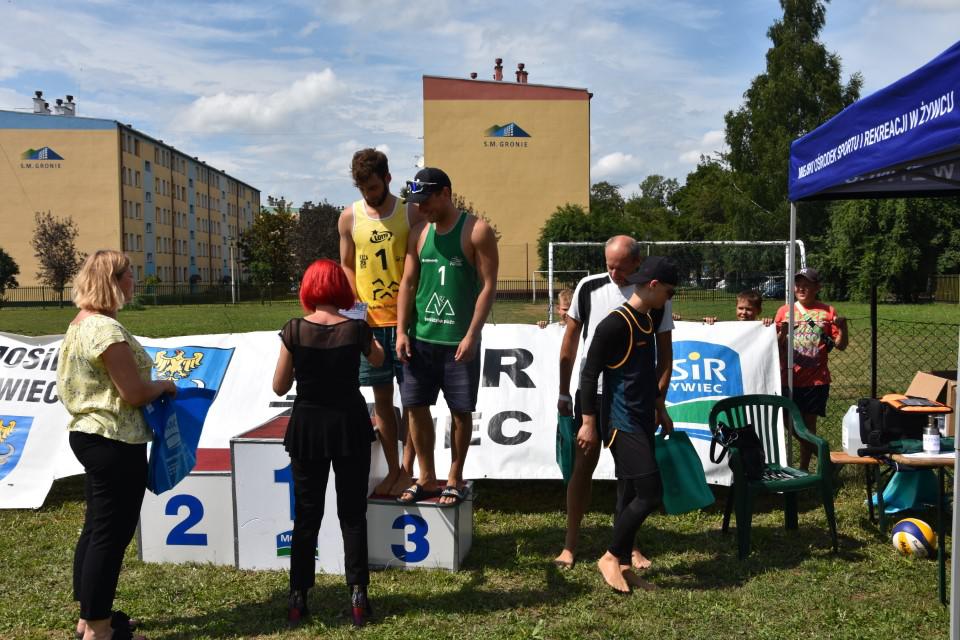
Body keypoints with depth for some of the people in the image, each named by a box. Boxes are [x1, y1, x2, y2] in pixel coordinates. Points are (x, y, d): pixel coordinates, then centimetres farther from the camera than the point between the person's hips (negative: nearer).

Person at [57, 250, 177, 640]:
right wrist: (164, 386, -4)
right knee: (112, 535, 1)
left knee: (96, 528, 19)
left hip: (89, 434, 11)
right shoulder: (107, 329, -21)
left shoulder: (80, 323, 10)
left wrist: (150, 385, 11)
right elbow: (134, 394, -22)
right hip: (115, 444, -11)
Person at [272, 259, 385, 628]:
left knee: (306, 515, 12)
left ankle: (298, 600, 17)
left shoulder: (294, 330, -10)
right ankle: (358, 596, 12)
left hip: (308, 428, 0)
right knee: (353, 514, 11)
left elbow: (279, 387, -4)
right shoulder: (356, 328, -8)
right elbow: (378, 360, 14)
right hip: (350, 426, 0)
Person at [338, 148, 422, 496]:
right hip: (369, 321, 2)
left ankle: (407, 469, 14)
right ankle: (393, 470, 20)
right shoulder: (349, 217, 5)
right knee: (381, 399, 8)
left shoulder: (411, 213, -2)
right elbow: (347, 266, 12)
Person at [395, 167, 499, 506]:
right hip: (420, 337, 5)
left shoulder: (477, 231, -6)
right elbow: (408, 283, 9)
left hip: (459, 340, -4)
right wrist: (402, 331, 1)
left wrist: (471, 335, -15)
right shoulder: (418, 232, 9)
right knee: (415, 406, 6)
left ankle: (455, 479, 20)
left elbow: (488, 285, -9)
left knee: (460, 411, 5)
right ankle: (426, 477, 21)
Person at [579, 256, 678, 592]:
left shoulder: (648, 320, 12)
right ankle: (611, 556, 5)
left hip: (642, 422, 9)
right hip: (621, 423, -9)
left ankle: (624, 565, 19)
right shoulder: (615, 324, -15)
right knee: (650, 492, -10)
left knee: (630, 495, 11)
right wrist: (589, 422, -16)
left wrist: (660, 410, 27)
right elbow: (589, 374, -15)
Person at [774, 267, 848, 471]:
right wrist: (782, 333, -19)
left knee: (808, 423, 6)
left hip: (817, 379, -1)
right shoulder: (784, 311, 4)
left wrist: (842, 327, -15)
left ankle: (804, 469, 18)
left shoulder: (828, 312, 1)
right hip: (789, 379, 1)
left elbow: (841, 345, 2)